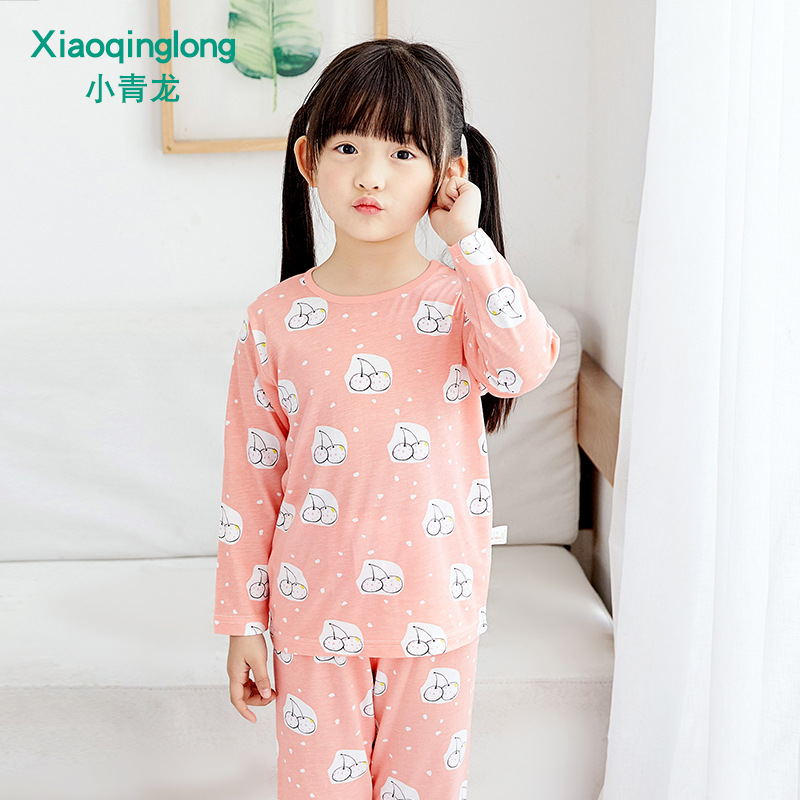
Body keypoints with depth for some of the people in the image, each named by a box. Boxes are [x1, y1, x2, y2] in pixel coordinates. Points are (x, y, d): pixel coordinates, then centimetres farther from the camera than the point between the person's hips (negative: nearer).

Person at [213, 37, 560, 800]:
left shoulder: (461, 300, -6)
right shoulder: (276, 321, -5)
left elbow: (524, 364, -30)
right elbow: (250, 480, 0)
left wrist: (469, 241, -23)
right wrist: (241, 622, 2)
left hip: (434, 612, 0)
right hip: (314, 613, 0)